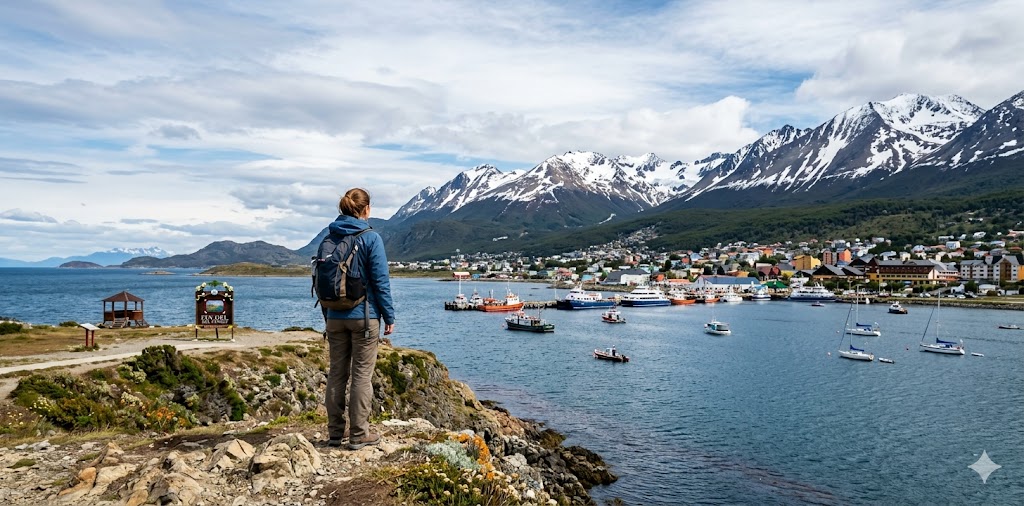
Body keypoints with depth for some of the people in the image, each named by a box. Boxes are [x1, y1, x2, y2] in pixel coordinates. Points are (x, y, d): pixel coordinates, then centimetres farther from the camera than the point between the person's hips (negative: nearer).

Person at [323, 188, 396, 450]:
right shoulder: (371, 237, -10)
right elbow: (380, 281, -11)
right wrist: (389, 316, -4)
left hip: (335, 317, 5)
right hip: (364, 316, -5)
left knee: (337, 373, 12)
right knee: (362, 375, 1)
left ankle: (335, 431, 19)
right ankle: (358, 434, 6)